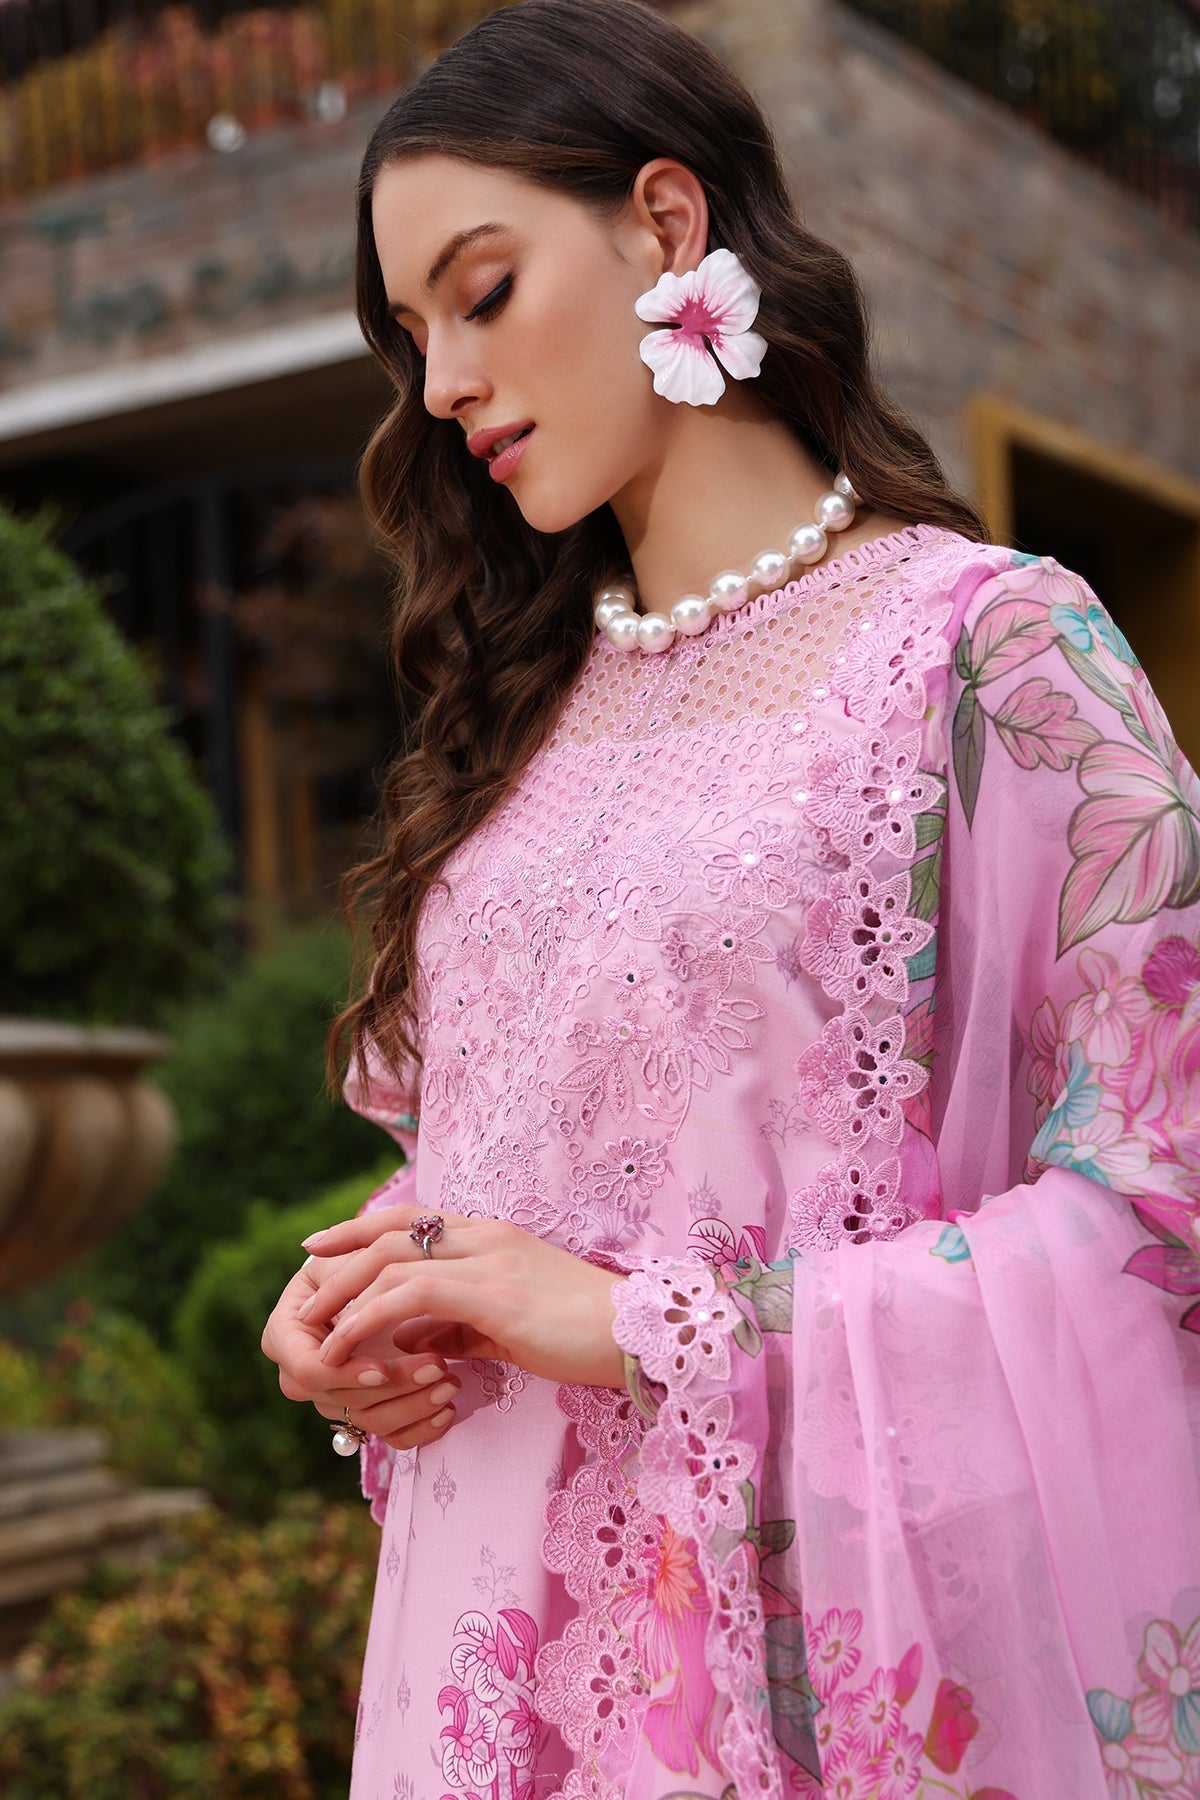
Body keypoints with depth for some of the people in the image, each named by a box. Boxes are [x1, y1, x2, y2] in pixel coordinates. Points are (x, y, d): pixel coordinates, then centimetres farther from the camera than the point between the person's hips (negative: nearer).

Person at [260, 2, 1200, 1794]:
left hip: (827, 1622, -5)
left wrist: (643, 1322, -18)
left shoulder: (988, 642, -9)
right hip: (503, 1620, 6)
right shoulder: (526, 705, 10)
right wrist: (370, 1305, -4)